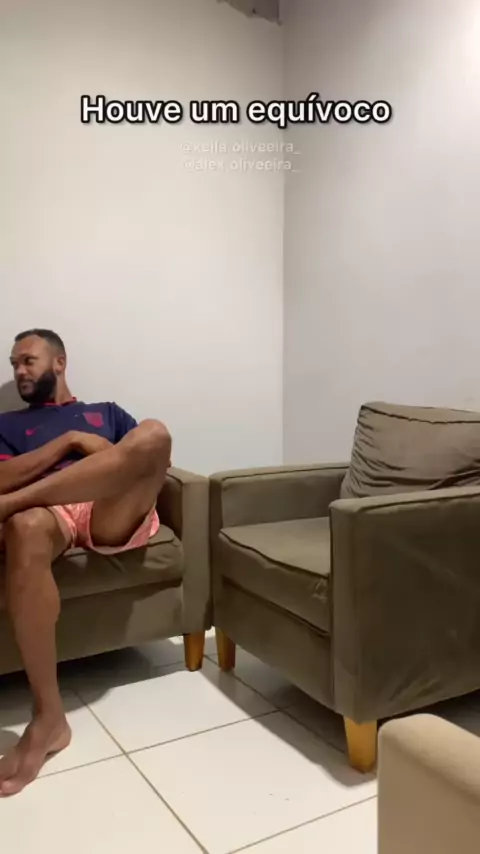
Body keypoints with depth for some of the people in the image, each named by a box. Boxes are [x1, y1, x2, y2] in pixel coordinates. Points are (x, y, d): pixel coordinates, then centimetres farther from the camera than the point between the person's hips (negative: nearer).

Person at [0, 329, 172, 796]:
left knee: (154, 432, -29)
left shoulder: (107, 412, 32)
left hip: (115, 514, 1)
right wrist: (71, 441, 2)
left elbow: (156, 456, 16)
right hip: (47, 512, 0)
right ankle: (48, 717, -34)